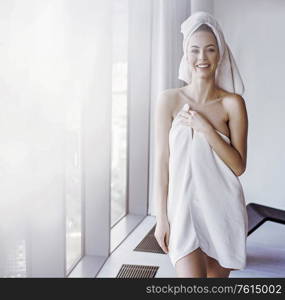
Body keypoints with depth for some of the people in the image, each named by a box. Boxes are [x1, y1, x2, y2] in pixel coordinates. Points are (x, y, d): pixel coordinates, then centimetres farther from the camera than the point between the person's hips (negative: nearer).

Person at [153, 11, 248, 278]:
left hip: (222, 209, 1)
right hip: (184, 206, -1)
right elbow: (162, 161, -2)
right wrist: (161, 217, -2)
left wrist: (206, 128, -16)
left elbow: (239, 166, -4)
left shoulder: (232, 103, -2)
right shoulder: (169, 100, -3)